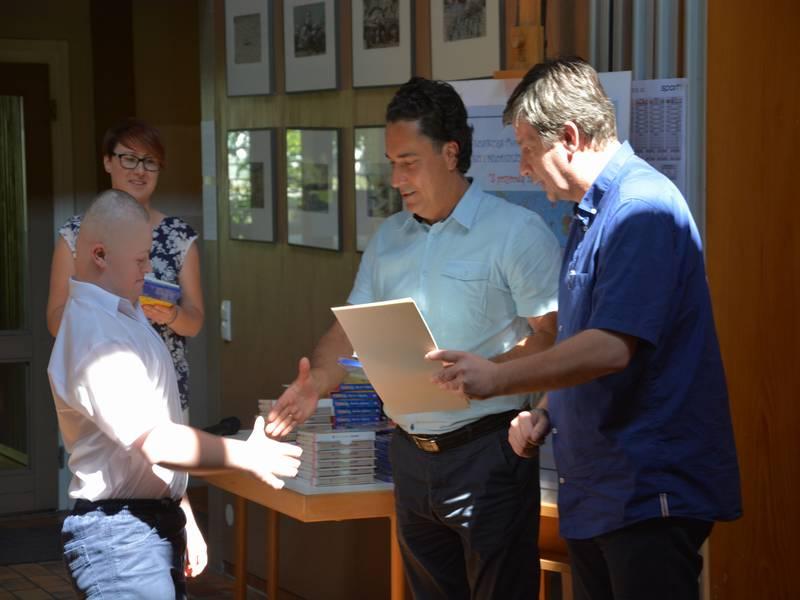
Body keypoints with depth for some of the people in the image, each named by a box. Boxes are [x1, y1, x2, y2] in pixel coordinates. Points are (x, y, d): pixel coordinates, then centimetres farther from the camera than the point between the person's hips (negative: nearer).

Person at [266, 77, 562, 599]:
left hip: (487, 452, -6)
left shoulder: (516, 232, -8)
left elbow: (550, 336, -13)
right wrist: (318, 380, -8)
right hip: (411, 453, 6)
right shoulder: (389, 239, 13)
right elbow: (353, 329, 12)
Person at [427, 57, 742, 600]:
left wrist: (499, 378, -17)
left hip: (649, 492, -10)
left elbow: (611, 349, -26)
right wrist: (546, 416, 9)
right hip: (595, 491, 10)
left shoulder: (642, 206, -17)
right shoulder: (591, 214, 16)